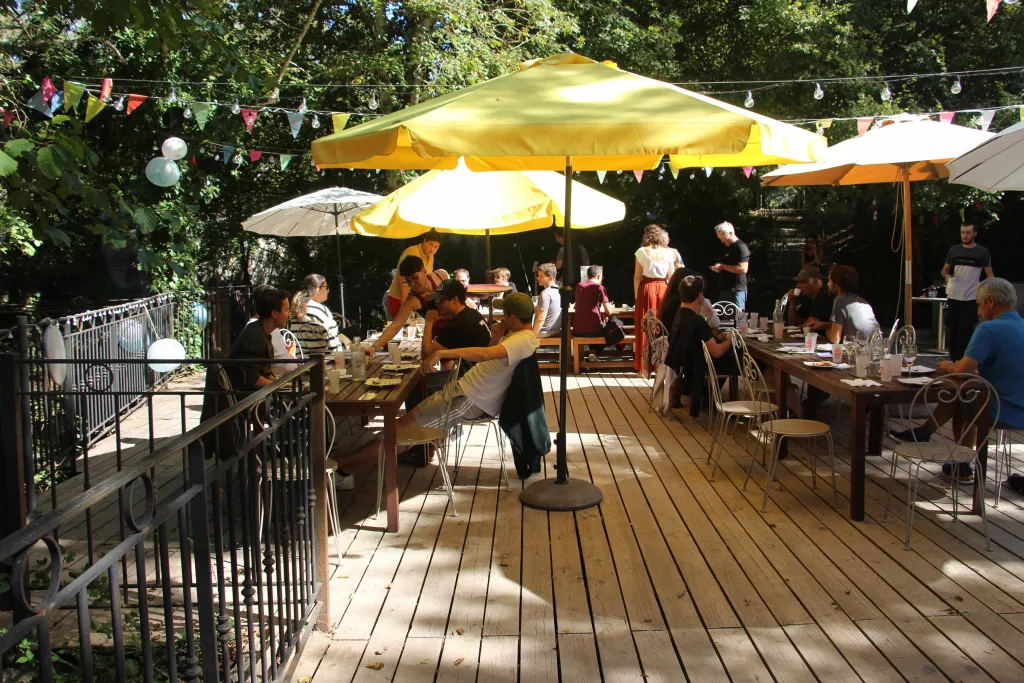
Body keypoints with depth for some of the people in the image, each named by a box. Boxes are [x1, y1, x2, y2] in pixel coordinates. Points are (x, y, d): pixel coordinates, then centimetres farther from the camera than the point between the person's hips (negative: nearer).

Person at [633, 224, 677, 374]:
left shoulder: (642, 251, -4)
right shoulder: (668, 252, 3)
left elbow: (637, 277, -4)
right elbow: (671, 276, 5)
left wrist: (636, 295, 4)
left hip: (647, 290, -2)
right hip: (663, 290, 2)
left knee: (646, 328, 3)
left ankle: (646, 366, 4)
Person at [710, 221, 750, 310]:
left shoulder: (741, 247, -12)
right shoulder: (726, 247, 15)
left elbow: (743, 269, -21)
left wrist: (723, 266, -18)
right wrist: (718, 268, 5)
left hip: (737, 290, -9)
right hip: (724, 289, 9)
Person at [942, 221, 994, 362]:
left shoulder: (983, 253, 0)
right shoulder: (954, 250, 8)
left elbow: (990, 274, 2)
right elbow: (944, 270, 16)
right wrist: (946, 275, -7)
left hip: (971, 299, -3)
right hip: (953, 298, 3)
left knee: (965, 333, -6)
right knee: (952, 331, 7)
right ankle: (953, 361, 17)